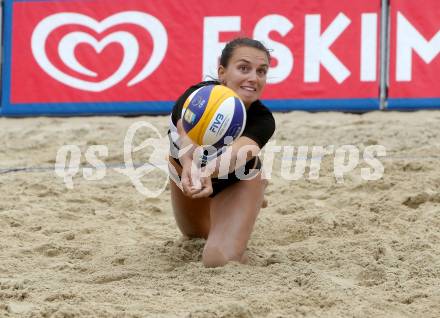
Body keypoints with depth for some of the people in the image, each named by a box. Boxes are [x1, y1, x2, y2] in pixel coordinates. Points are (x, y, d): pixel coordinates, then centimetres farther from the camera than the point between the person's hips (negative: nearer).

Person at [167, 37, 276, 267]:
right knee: (195, 233, 29)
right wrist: (191, 166, -85)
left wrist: (207, 171, -82)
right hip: (184, 169, 2)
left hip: (237, 180, -2)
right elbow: (187, 134, -62)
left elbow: (239, 152, -60)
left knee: (221, 260, -21)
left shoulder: (262, 120, -37)